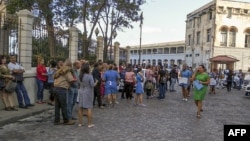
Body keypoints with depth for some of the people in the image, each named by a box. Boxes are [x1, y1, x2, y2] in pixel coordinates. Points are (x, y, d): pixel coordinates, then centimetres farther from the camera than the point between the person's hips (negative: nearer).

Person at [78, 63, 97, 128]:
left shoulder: (80, 76, 1)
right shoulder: (89, 76, -16)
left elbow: (80, 83, 9)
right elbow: (92, 85, -15)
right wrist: (96, 82, 3)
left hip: (81, 92, 5)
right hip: (88, 93, -5)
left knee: (81, 108, 10)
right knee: (89, 108, 1)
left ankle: (80, 122, 17)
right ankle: (89, 123, 4)